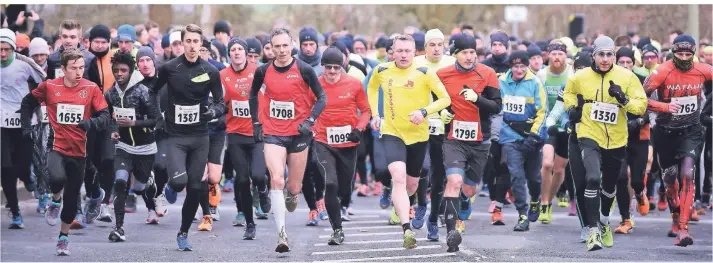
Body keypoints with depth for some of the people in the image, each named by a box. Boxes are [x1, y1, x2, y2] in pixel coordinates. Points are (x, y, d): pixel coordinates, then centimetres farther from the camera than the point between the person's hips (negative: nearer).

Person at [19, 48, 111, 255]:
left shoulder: (91, 88, -5)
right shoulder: (49, 87, -5)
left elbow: (105, 116, -6)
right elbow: (28, 103, 12)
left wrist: (91, 123, -26)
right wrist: (26, 127, 5)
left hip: (78, 150, 2)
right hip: (56, 146, -2)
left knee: (72, 198, 10)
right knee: (57, 178, -32)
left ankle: (64, 238, 30)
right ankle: (55, 201, 3)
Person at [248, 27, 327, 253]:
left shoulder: (304, 69, -8)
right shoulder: (263, 71, -2)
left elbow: (321, 97, -1)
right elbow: (253, 94, 17)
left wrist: (310, 120, -14)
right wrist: (256, 123, 10)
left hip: (298, 133, 0)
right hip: (273, 134, 0)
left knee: (294, 187, 7)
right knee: (276, 179, -19)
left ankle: (291, 194, 47)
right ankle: (281, 234, -19)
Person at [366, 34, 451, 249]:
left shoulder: (424, 73, -11)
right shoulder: (382, 71, -3)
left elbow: (445, 99, -7)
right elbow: (372, 88, 20)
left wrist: (424, 111, -22)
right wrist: (375, 113, 10)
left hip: (418, 134, 1)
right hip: (392, 132, -1)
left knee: (411, 185, 14)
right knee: (398, 177, -23)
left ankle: (398, 205, 51)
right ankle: (407, 229, -29)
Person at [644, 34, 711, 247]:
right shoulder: (662, 72, -15)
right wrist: (664, 106, -28)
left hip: (691, 131, 0)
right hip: (666, 132, 0)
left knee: (687, 175, -18)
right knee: (670, 180, 14)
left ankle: (683, 229, -22)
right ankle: (675, 220, 38)